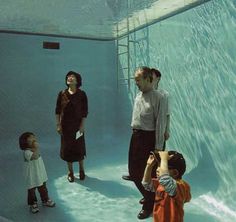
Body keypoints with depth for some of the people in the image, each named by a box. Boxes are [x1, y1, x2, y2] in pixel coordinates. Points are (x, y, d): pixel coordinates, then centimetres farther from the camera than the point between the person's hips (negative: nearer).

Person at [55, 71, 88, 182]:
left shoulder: (82, 94, -6)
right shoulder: (62, 94, -1)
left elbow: (85, 112, -5)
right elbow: (57, 111, 2)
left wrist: (82, 126, -9)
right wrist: (58, 125, -2)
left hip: (77, 126, -1)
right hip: (65, 126, 2)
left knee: (79, 148, 9)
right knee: (67, 148, 8)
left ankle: (81, 171, 30)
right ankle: (70, 172, 25)